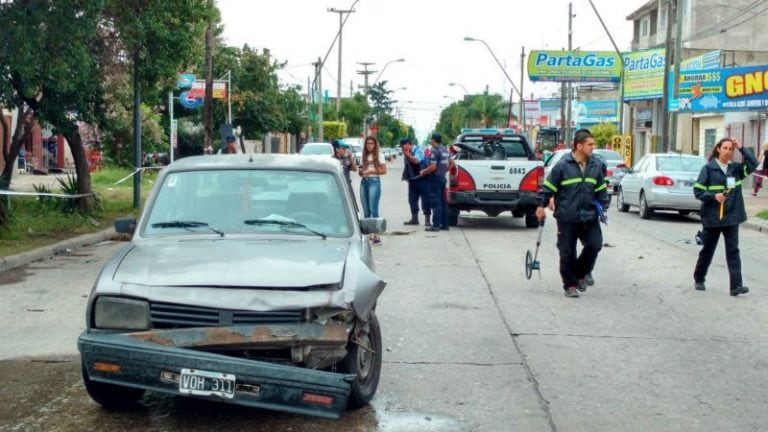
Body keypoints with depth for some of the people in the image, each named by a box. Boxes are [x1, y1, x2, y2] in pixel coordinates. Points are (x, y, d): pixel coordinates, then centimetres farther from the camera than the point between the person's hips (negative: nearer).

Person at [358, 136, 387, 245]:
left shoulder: (379, 156, 2)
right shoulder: (364, 156, 16)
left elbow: (384, 171, -5)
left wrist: (371, 171, -11)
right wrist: (360, 171, -1)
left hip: (374, 182, -6)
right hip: (363, 182, 6)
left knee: (373, 209, -13)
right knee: (366, 211, 6)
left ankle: (376, 236, -14)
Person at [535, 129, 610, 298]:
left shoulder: (596, 165, 5)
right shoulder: (563, 165, -10)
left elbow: (601, 189, 16)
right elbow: (548, 186, -3)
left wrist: (603, 208, 13)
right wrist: (541, 205, -2)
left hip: (589, 216, 4)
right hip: (567, 218, -4)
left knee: (595, 245, -6)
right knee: (567, 253, 2)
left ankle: (580, 273, 19)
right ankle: (570, 285, 17)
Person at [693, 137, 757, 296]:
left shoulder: (736, 168, 5)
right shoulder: (708, 169, -5)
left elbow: (753, 164, -9)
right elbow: (698, 190, -6)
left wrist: (741, 148, -11)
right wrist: (714, 196, -22)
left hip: (732, 217, 2)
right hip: (712, 217, -2)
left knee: (733, 251, -4)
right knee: (707, 250, 11)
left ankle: (736, 285, -8)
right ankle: (699, 279, 29)